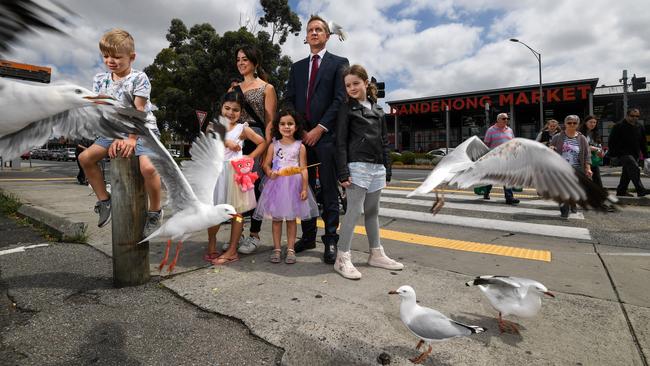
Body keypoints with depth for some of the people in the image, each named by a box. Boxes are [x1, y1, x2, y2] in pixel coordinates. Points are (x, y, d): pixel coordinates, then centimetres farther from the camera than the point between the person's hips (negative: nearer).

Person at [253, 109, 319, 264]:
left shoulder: (300, 146, 0)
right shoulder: (273, 145, 4)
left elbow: (303, 169, -2)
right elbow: (266, 164, 4)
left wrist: (304, 188, -8)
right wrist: (270, 172, -18)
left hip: (293, 185, -1)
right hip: (276, 184, 1)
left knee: (291, 219, 7)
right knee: (276, 218, 7)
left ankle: (290, 249, 18)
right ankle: (277, 249, 19)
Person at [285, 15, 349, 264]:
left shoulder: (339, 63, 8)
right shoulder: (297, 67, 21)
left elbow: (340, 99, -4)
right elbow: (289, 101, 13)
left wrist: (320, 128, -11)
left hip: (326, 135, -4)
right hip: (301, 136, 4)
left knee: (329, 191, -2)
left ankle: (330, 241, 4)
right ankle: (308, 236, 17)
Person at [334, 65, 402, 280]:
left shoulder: (378, 110, 16)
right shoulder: (347, 109, 1)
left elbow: (384, 141, 17)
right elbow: (341, 142, -6)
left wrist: (387, 170, 13)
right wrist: (343, 172, -15)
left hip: (377, 167, 6)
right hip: (357, 166, -5)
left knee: (372, 212, 13)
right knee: (354, 211, -8)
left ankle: (376, 254, 23)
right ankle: (342, 258, -1)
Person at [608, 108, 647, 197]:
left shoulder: (640, 128, 15)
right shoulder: (619, 126, -6)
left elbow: (643, 143, 21)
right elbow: (612, 141, -8)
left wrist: (645, 155, 16)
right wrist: (613, 154, -13)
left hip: (635, 155, 7)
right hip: (623, 153, -7)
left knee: (627, 173, 11)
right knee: (634, 168, -22)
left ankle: (621, 191, 21)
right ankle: (640, 190, -24)